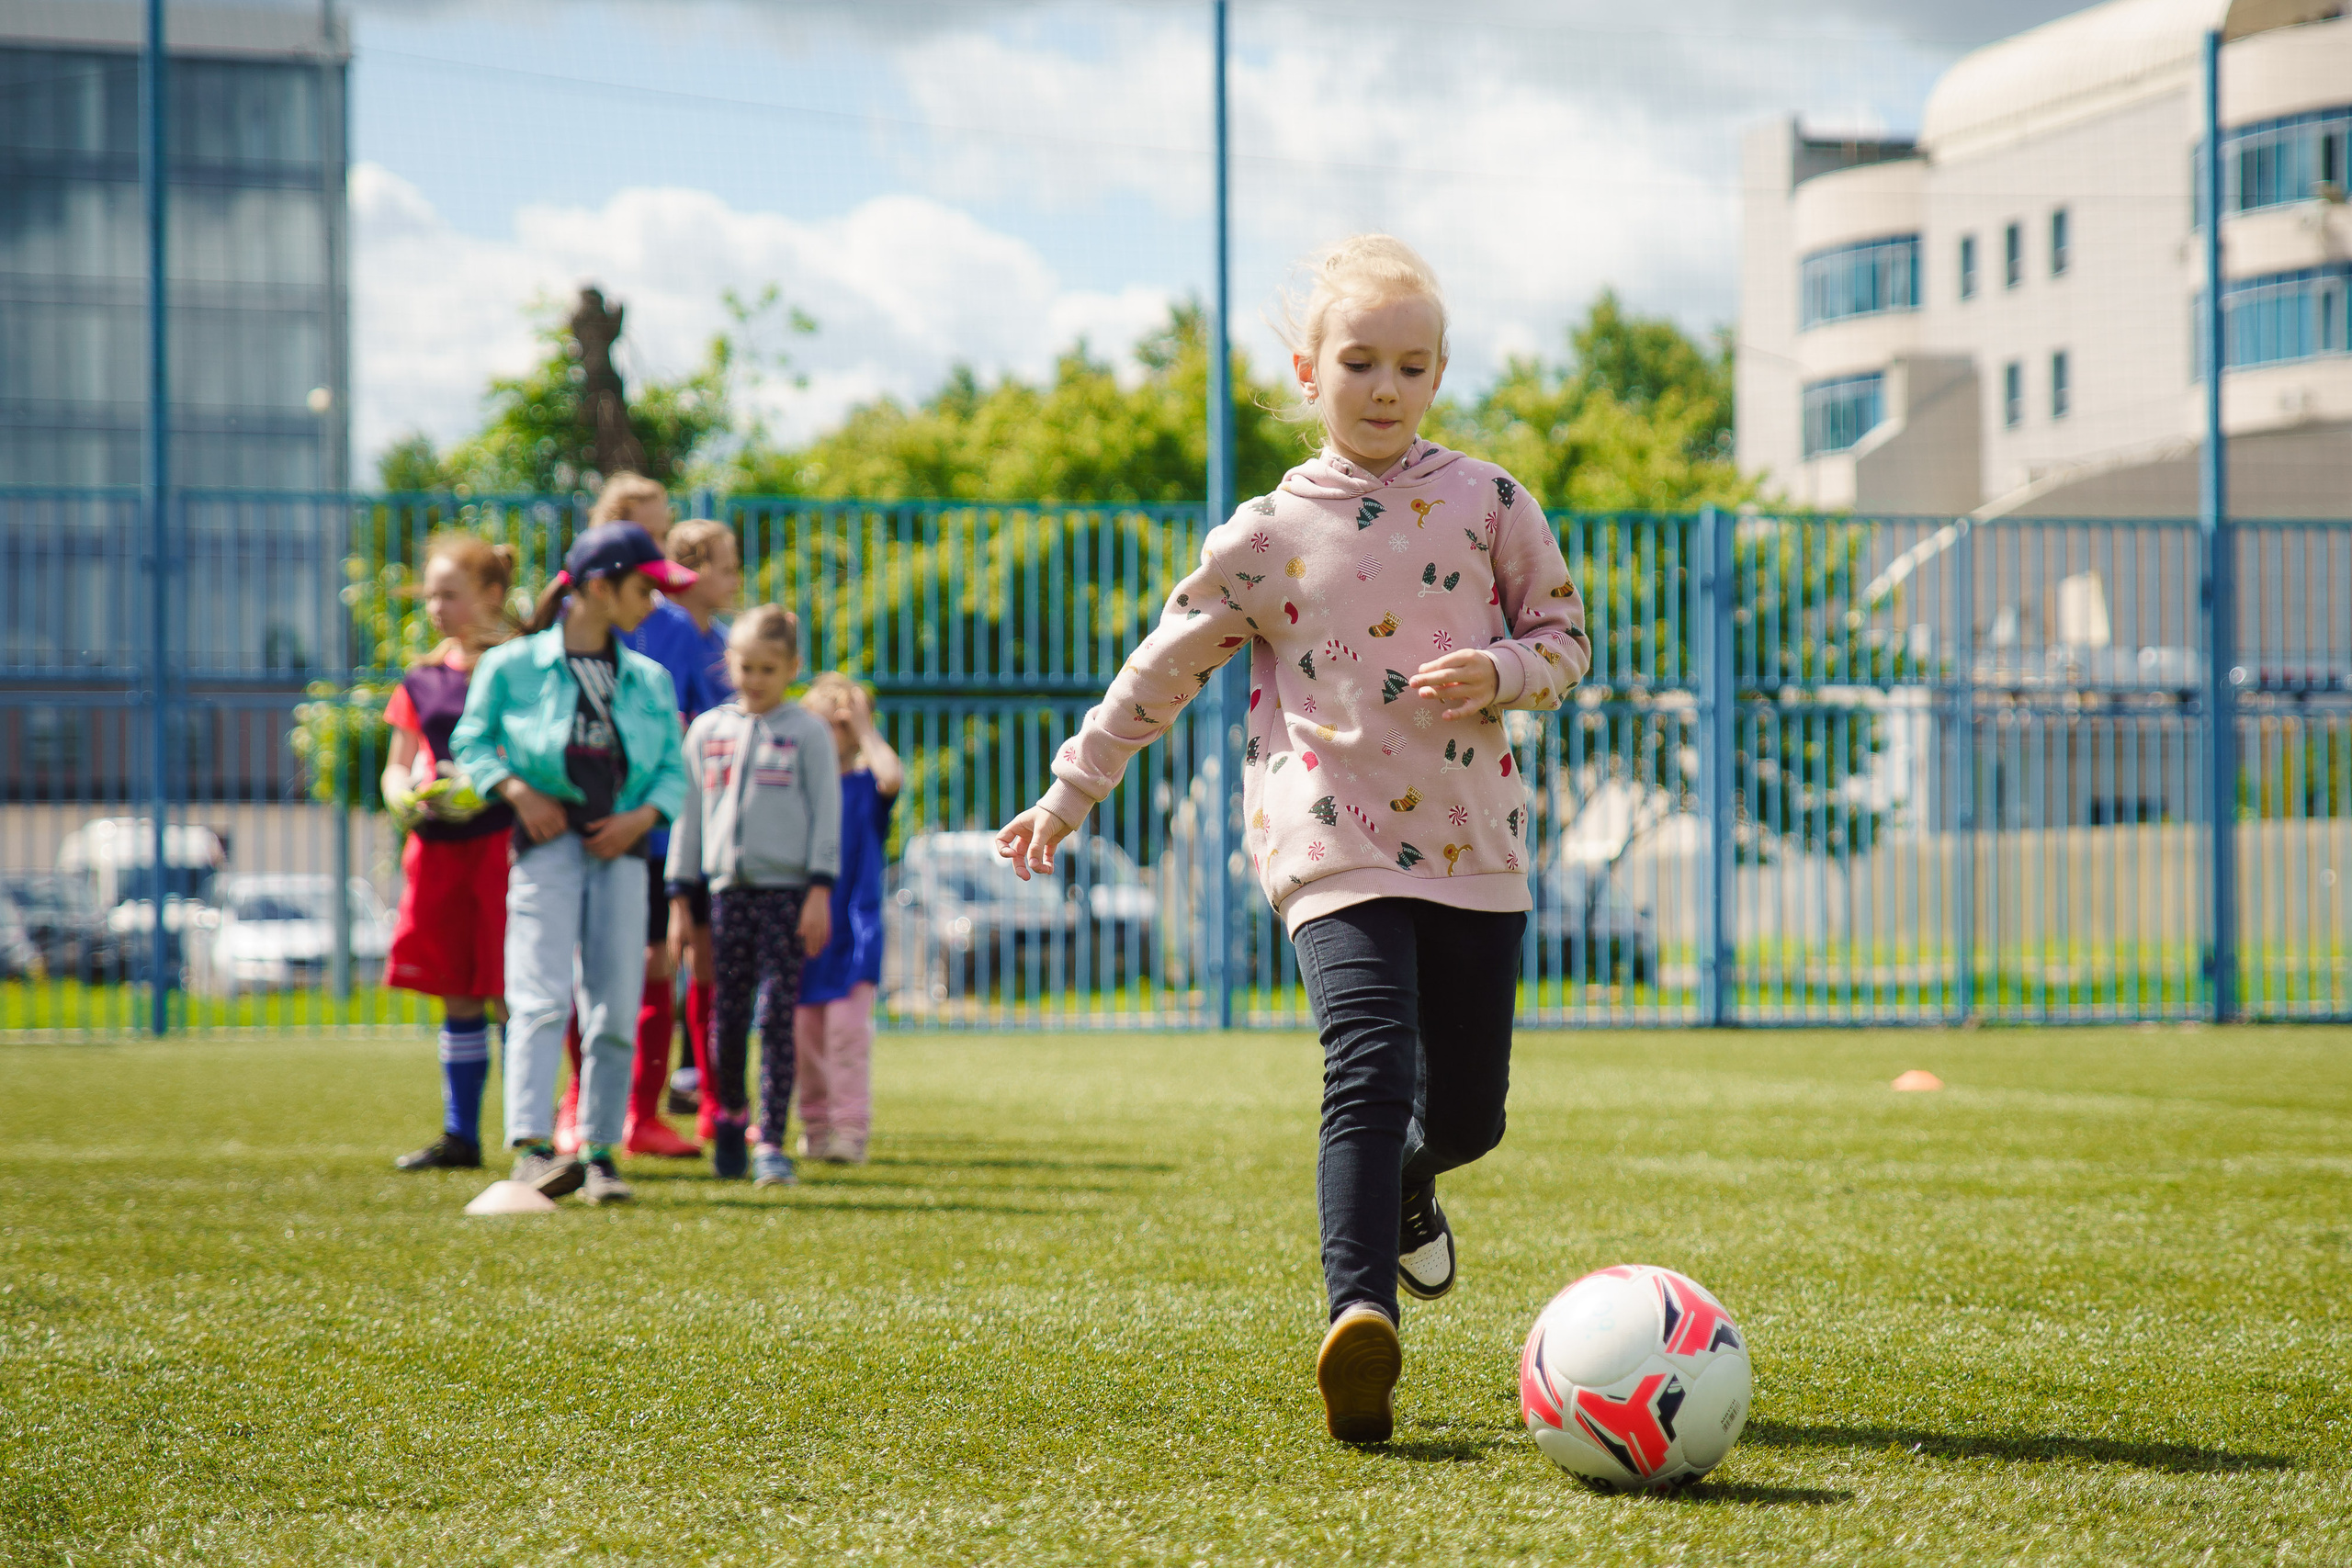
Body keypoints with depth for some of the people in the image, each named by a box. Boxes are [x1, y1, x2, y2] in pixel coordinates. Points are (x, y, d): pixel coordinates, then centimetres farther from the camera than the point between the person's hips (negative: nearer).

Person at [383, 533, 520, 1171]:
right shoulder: (423, 681, 14)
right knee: (457, 997, 9)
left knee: (511, 995, -6)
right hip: (437, 848, 6)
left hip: (501, 840, -6)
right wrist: (405, 795, -3)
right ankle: (460, 1136, 15)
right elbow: (396, 767, 19)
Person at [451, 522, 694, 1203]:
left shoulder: (650, 681, 15)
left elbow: (674, 770, 15)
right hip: (546, 839, -4)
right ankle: (531, 1148, -24)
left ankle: (599, 1152, 10)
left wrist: (644, 815, -5)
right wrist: (516, 790, -9)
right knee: (542, 995, -16)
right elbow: (471, 739, 7)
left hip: (620, 846, 4)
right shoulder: (513, 666, 3)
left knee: (615, 1009, 1)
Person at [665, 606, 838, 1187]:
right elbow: (689, 812, 15)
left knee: (777, 1014, -7)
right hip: (727, 888, 3)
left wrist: (820, 891, -7)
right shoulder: (707, 732, 12)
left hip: (787, 889, -3)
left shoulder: (808, 732, 4)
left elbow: (826, 814, 1)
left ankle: (772, 1143, -6)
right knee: (728, 1014, 5)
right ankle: (730, 1114, 28)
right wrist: (681, 896, 11)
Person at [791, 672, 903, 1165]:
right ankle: (815, 1125, 18)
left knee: (848, 1027, -13)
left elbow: (892, 777, -23)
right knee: (805, 1032, 7)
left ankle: (851, 1127, -13)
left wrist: (864, 727, -13)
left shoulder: (865, 786, 1)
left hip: (854, 930, -3)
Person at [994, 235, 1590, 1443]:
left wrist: (1494, 674, -10)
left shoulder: (1486, 502, 5)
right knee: (1369, 1064, -24)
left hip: (1471, 842, 2)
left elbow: (1564, 637, 12)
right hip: (1334, 842, -2)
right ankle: (1358, 1314, -33)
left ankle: (1403, 1186, 44)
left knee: (1467, 1109, 7)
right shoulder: (1264, 537, 4)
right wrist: (1070, 791, 14)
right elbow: (1162, 669, 13)